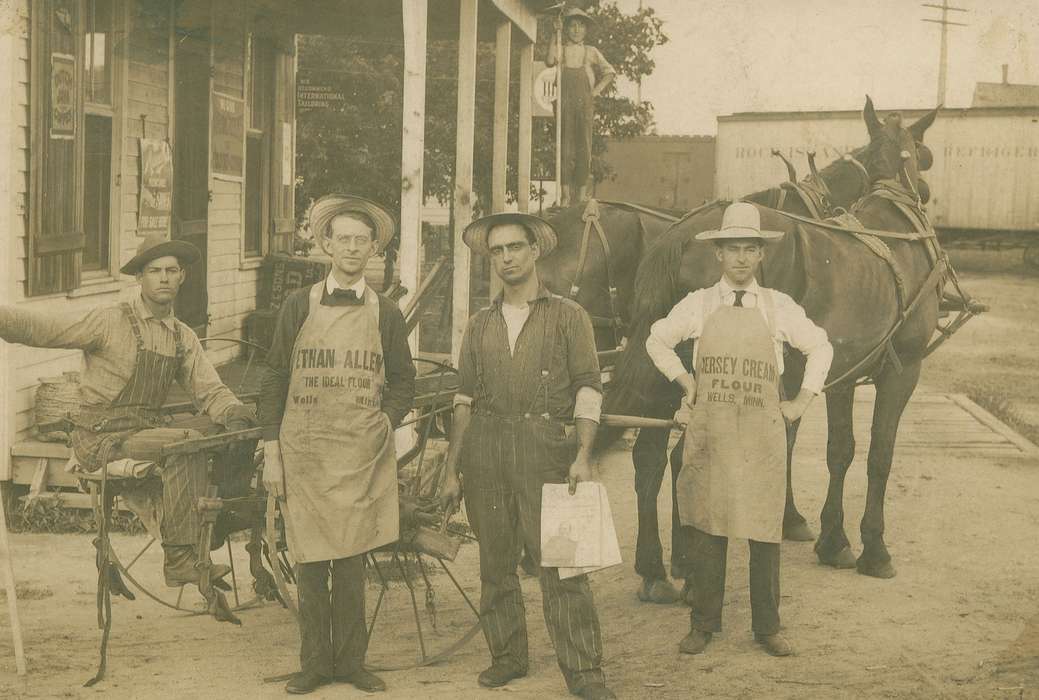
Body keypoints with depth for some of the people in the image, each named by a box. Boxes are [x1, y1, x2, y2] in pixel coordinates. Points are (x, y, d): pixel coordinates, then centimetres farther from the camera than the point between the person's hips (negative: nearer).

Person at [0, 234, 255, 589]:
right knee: (182, 450, -28)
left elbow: (210, 390, 9)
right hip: (101, 437, -6)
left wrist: (235, 415, -12)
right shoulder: (110, 321, -4)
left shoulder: (184, 338, 13)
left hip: (147, 432, 6)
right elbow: (37, 327, -10)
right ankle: (180, 560, -21)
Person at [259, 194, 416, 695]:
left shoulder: (386, 314, 9)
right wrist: (271, 453, -1)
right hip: (304, 452, 0)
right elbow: (274, 381, 5)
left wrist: (383, 423, -1)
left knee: (351, 563, 2)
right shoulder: (298, 307, 5)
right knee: (310, 563, 1)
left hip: (362, 454, 1)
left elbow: (403, 381, 16)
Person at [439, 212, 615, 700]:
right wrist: (452, 469, 10)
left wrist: (583, 455, -12)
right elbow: (466, 399, 16)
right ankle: (507, 656, 19)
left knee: (561, 564, -8)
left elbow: (588, 387, 0)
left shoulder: (567, 317, 6)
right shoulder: (480, 326, 16)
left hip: (544, 449, -4)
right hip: (485, 452, 4)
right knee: (495, 563, 7)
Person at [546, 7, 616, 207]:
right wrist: (557, 33, -11)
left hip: (585, 103, 1)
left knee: (584, 146, -1)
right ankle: (565, 193, -6)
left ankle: (582, 191, 3)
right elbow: (549, 60, -12)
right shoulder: (560, 49, 10)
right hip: (565, 103, -1)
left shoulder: (591, 52, 14)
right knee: (565, 146, -5)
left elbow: (609, 72, 15)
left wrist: (597, 89, 1)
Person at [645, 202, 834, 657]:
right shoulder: (698, 305, 4)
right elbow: (657, 341, 17)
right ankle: (704, 623, 14)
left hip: (762, 432, 0)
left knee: (765, 531, 3)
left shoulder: (779, 307, 4)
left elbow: (820, 348, 16)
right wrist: (684, 380, 7)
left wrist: (803, 399, 9)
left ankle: (767, 627, 13)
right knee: (705, 527, 3)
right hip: (708, 431, 0)